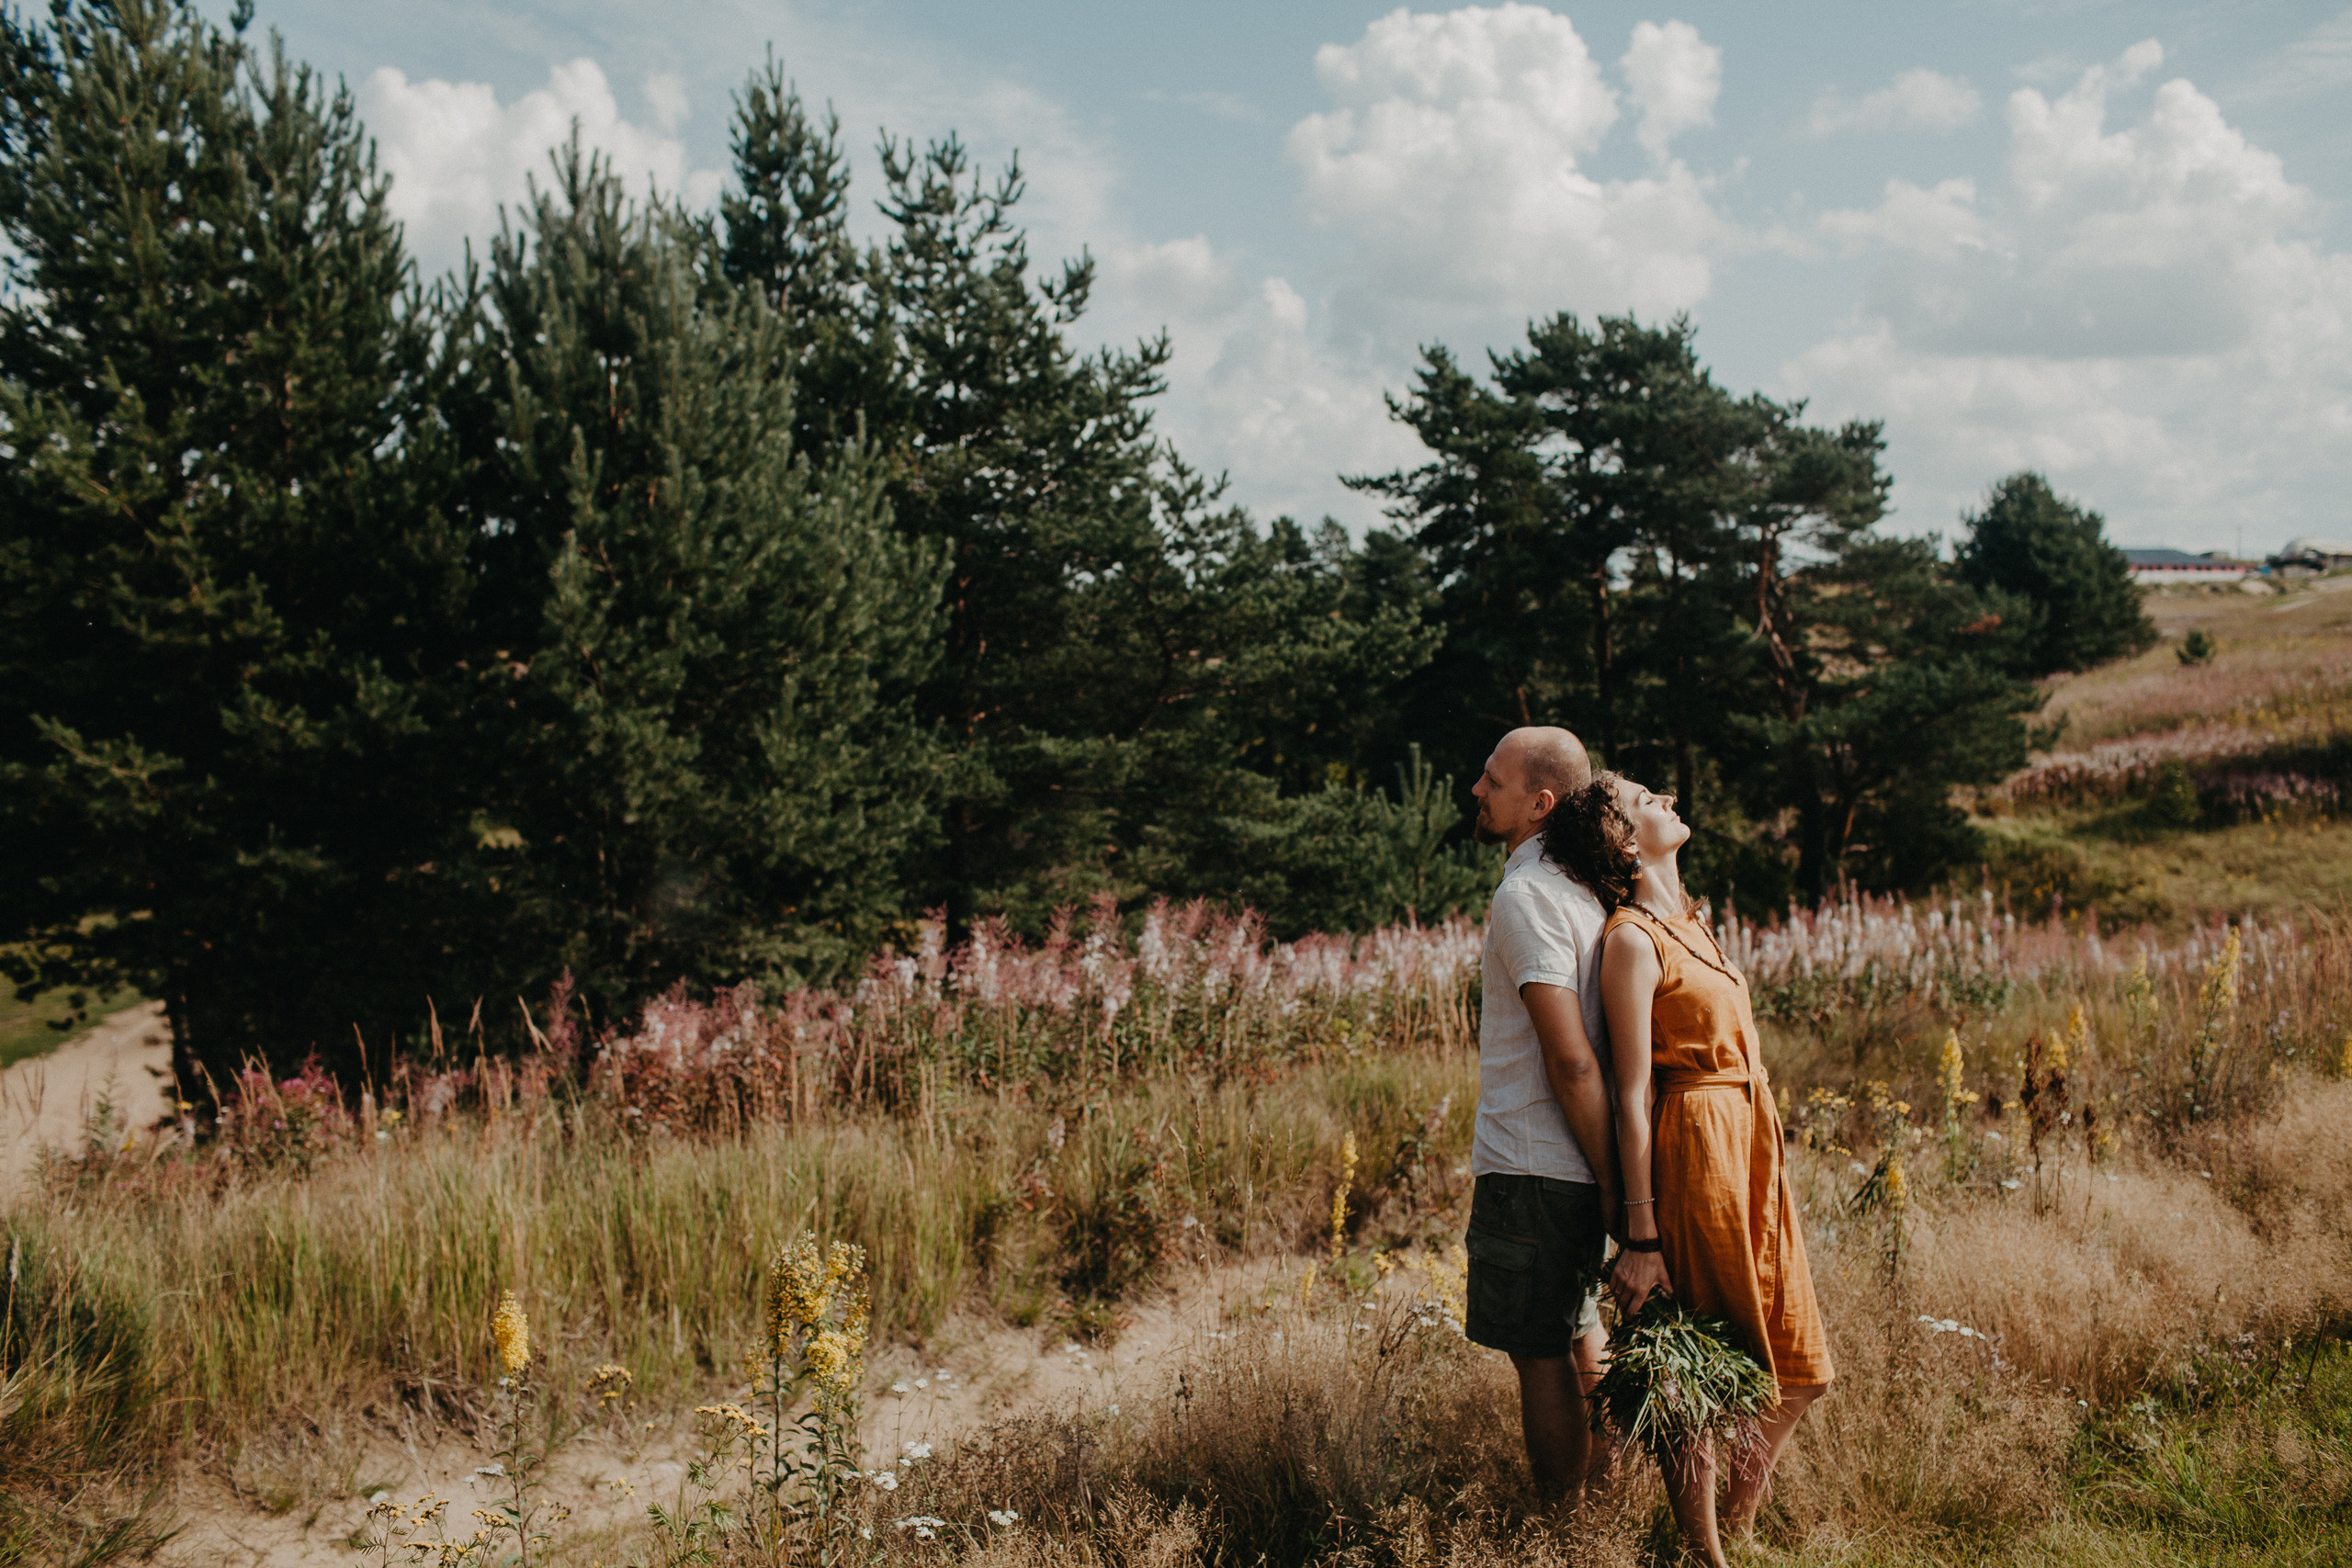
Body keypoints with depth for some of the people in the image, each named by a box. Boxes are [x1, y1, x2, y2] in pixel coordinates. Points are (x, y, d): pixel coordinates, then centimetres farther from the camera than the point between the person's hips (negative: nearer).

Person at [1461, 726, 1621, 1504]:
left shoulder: (1524, 895, -18)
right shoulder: (1584, 888, 11)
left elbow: (1572, 1061, -23)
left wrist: (1609, 1180, -16)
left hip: (1531, 1171, -9)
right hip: (1576, 1169, 9)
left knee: (1541, 1357, 3)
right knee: (1578, 1336, 20)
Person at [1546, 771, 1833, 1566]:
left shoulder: (1686, 920, 13)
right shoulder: (1632, 939, -14)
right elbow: (1633, 1094, -16)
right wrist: (1642, 1236, -17)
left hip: (1750, 1151, 9)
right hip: (1695, 1152, -9)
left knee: (1797, 1369, 15)